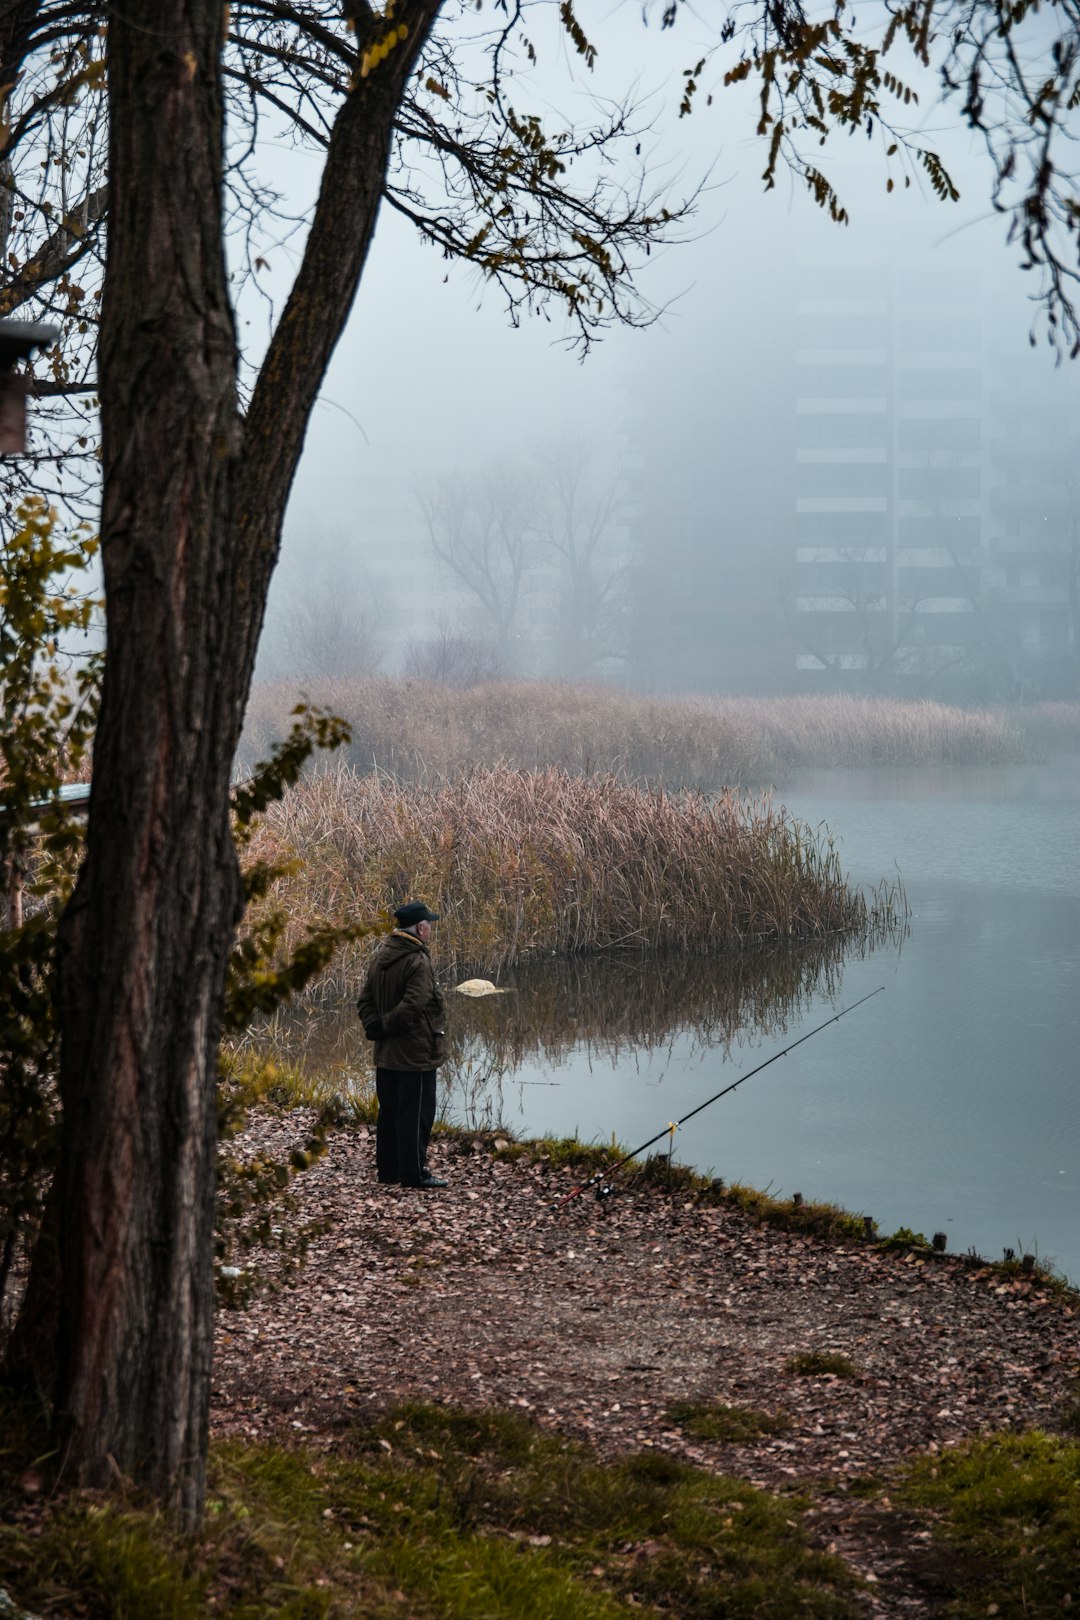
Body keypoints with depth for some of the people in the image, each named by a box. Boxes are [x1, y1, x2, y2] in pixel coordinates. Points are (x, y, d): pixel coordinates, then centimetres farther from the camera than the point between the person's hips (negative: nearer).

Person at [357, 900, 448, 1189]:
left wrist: (375, 1027, 0)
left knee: (389, 1113, 15)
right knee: (416, 1115, -1)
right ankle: (414, 1173, 3)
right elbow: (412, 1005, -27)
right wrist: (386, 1026, -13)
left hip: (385, 1056, 9)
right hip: (416, 1054, -9)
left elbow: (365, 1001, 11)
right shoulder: (418, 962, -18)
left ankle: (388, 1169, 23)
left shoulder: (381, 957, 9)